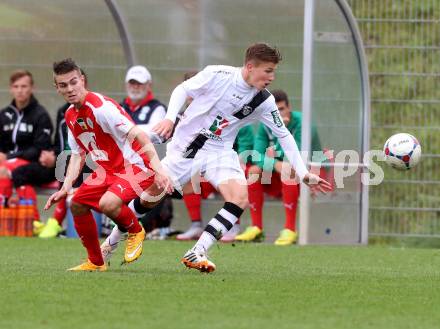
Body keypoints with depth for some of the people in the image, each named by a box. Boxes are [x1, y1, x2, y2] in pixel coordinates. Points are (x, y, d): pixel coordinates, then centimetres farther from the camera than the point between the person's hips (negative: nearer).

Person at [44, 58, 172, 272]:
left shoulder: (101, 107, -24)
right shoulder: (71, 115, 5)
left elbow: (138, 136, -30)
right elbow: (77, 155, 15)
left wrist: (159, 171, -39)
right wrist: (65, 188, 3)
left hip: (136, 164, -9)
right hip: (109, 168, 9)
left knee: (107, 203, -31)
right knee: (77, 204, 7)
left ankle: (136, 232, 1)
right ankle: (95, 262, 23)